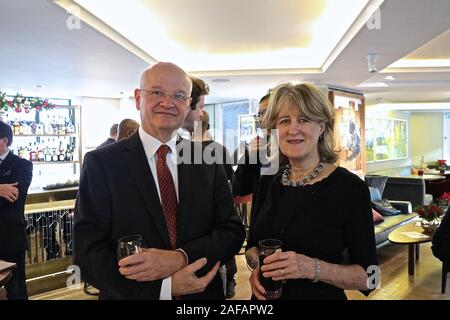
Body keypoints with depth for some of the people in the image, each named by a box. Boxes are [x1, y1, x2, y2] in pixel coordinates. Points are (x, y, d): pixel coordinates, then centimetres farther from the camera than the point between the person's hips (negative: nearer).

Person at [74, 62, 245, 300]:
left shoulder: (209, 160, -5)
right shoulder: (100, 163, -11)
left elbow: (232, 231, -6)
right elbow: (88, 253, -15)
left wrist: (181, 257, -23)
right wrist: (165, 287, -25)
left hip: (203, 293, 2)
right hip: (131, 294, -2)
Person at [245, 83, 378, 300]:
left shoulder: (350, 187, -16)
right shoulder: (268, 181, -5)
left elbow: (368, 276, -13)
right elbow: (253, 245, 6)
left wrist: (314, 268, -28)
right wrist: (258, 265, -14)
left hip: (320, 295, -3)